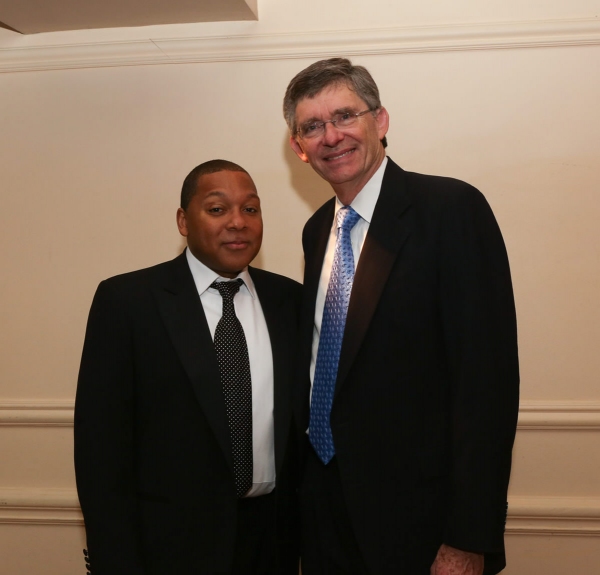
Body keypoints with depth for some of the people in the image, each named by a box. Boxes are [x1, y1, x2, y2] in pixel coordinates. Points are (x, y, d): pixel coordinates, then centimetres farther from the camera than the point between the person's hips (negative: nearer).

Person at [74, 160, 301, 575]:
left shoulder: (290, 300, 3)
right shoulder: (126, 300, -8)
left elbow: (301, 420, 7)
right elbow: (101, 440, -8)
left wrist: (308, 526, 3)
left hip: (274, 536, 4)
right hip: (173, 540, -3)